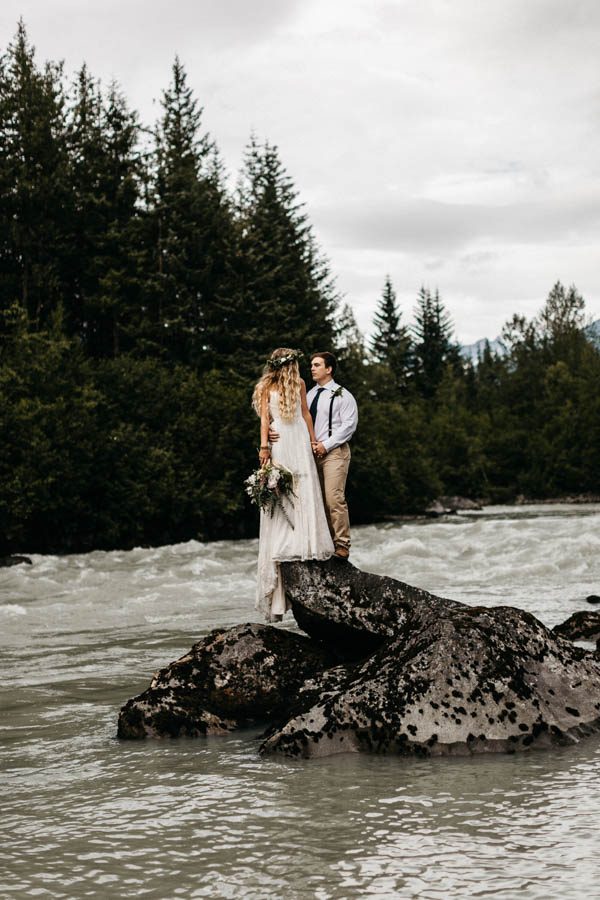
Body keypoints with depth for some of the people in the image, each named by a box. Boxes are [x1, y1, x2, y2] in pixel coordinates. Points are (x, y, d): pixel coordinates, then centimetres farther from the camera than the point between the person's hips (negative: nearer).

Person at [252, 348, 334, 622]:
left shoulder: (299, 384, 12)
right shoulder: (267, 387, 2)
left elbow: (306, 413, 15)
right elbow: (265, 418, 0)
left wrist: (313, 440, 10)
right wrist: (264, 446, -9)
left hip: (299, 440, 3)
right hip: (278, 442, -3)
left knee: (305, 492, -5)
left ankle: (304, 543, -5)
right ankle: (283, 547, -4)